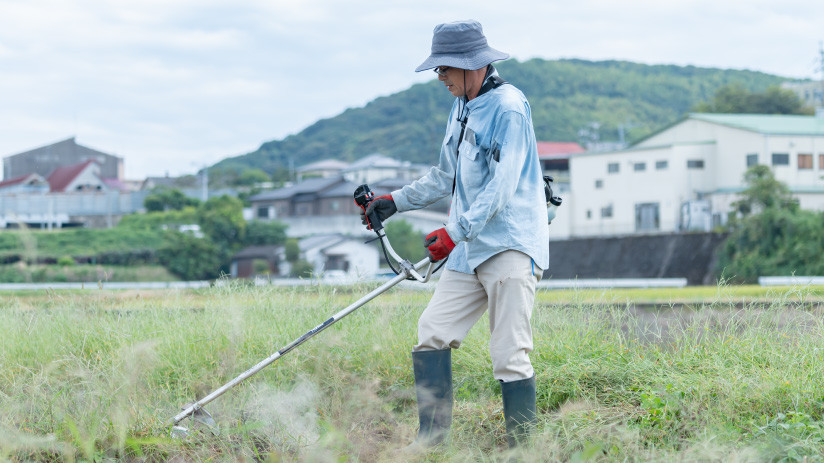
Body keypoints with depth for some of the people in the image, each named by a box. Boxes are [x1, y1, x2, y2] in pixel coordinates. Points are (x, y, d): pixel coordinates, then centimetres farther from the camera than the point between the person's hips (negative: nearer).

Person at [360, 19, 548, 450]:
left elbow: (501, 187, -20)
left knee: (510, 356, -11)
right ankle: (431, 439, 5)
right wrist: (395, 201, 25)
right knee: (432, 332, 0)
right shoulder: (461, 108, 17)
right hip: (470, 250, 9)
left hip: (511, 245, -9)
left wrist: (454, 232, -24)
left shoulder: (508, 108, -12)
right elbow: (445, 177, 29)